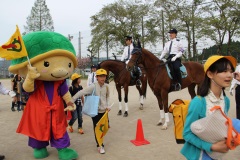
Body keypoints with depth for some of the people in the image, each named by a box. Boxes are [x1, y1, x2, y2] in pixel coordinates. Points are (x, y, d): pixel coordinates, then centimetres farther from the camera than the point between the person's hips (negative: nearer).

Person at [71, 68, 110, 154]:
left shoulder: (106, 86, -1)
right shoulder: (93, 86, -17)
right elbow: (81, 92, -23)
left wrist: (108, 106, 3)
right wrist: (72, 100, -29)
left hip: (104, 110, 5)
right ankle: (100, 145, 19)